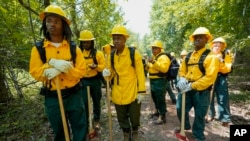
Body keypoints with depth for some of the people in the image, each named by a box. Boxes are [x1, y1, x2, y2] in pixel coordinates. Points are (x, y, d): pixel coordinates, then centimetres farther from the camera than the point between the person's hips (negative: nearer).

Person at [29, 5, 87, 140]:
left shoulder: (74, 48, -3)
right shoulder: (38, 49, -1)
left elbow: (80, 71, -10)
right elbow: (35, 72, -7)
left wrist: (60, 71, -24)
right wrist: (52, 63, -24)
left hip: (73, 95, 0)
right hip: (52, 98, 1)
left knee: (80, 127, 13)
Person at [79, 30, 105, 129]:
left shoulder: (98, 53, -4)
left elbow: (103, 66, -6)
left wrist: (96, 66, -25)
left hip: (95, 80, -1)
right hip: (83, 81, 1)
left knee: (96, 101, 13)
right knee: (84, 102, 2)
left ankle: (96, 120, 32)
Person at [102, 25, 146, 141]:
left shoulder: (134, 53, -10)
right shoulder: (111, 55, 2)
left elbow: (140, 73, -9)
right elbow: (112, 73, 10)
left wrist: (141, 91, -11)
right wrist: (107, 73, -13)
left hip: (133, 93, -3)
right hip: (118, 94, 4)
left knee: (134, 117, 14)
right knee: (121, 118, 19)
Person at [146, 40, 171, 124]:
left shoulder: (163, 57, -12)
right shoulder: (153, 57, 18)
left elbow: (164, 68, -29)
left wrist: (154, 62, -33)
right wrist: (147, 66, 7)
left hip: (160, 81, -10)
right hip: (153, 80, 10)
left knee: (160, 99, -3)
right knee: (155, 98, 20)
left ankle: (162, 116, 8)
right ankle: (158, 111, 38)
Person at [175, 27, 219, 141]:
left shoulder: (211, 56, -10)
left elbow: (210, 77, -20)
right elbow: (182, 70, 13)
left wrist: (192, 86, -24)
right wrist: (181, 79, -10)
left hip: (201, 91, -5)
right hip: (186, 89, 5)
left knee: (199, 115, 10)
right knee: (180, 109, 11)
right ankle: (186, 127, 41)